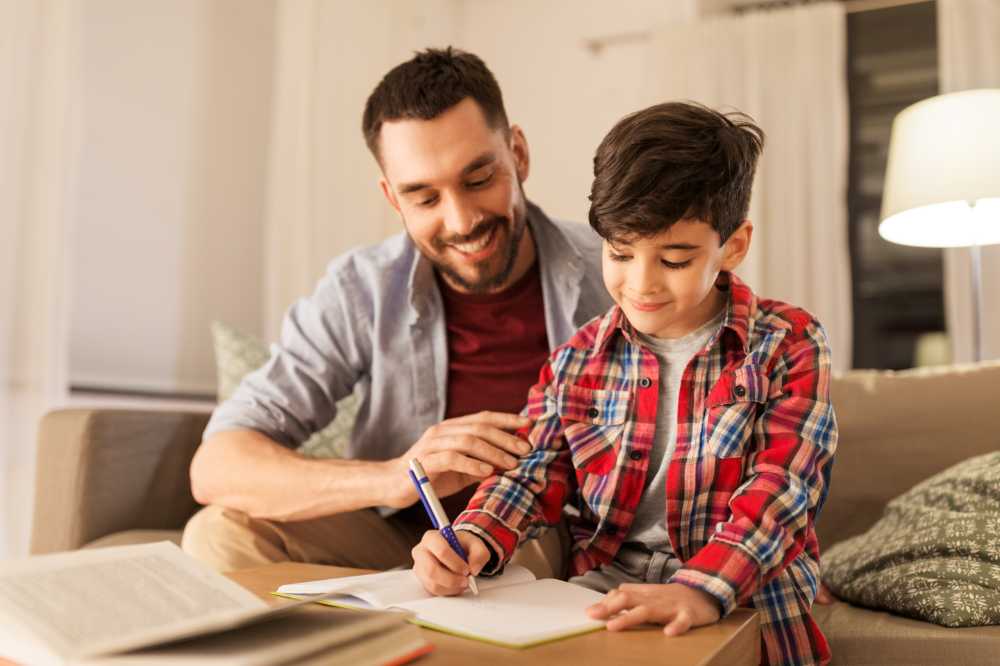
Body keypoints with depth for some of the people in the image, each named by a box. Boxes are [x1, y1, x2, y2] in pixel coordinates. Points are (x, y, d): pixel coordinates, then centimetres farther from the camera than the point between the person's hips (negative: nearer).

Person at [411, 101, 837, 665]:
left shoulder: (790, 344, -2)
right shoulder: (580, 356, 8)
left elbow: (782, 485, -13)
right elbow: (537, 471, 3)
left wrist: (702, 589, -30)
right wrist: (475, 540, -19)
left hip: (743, 608, -2)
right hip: (601, 594, 3)